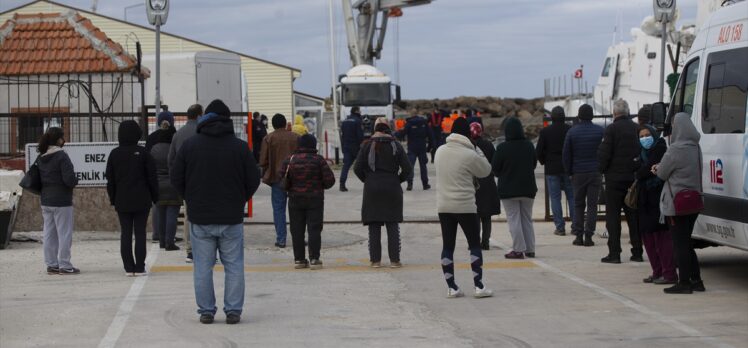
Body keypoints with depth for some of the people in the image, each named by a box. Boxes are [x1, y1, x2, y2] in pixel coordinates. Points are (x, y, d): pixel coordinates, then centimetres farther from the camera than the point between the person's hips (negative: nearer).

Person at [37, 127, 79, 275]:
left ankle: (51, 264, 16)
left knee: (49, 234, 11)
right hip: (61, 201, -7)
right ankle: (64, 265, 1)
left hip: (46, 201, 7)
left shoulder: (41, 158, 7)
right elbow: (69, 179, -20)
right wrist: (75, 180, -1)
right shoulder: (61, 156, -15)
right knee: (64, 233, -1)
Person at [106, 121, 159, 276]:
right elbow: (152, 177, -4)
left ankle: (129, 268, 4)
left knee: (125, 234, 5)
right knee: (140, 233, 1)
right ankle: (140, 268, 0)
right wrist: (155, 197, 5)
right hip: (142, 201, -2)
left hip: (122, 201, 2)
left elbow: (110, 179, 5)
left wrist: (113, 199, 12)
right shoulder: (143, 152, -6)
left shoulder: (114, 154, 1)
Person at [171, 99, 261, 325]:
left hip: (200, 218, 1)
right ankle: (233, 311, 6)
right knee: (234, 266, 7)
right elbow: (253, 180, 1)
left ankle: (206, 311, 8)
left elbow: (176, 179, 4)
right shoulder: (240, 147, -3)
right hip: (232, 218, 0)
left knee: (203, 267, 7)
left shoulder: (189, 145, 0)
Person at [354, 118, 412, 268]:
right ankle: (394, 259, 3)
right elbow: (407, 169, -4)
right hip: (392, 189, 0)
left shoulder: (367, 145, -1)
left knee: (374, 226, 4)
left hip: (372, 189, 0)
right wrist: (398, 180, 11)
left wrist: (367, 180, 9)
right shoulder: (396, 145, 0)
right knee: (392, 225, 5)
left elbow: (357, 168, -6)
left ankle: (375, 260, 3)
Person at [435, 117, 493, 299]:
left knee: (447, 246, 8)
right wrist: (477, 149, 8)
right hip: (465, 207, -5)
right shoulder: (470, 155, -14)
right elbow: (486, 170, 0)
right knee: (475, 245, 6)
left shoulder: (440, 151, 2)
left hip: (444, 207, 5)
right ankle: (479, 286, 4)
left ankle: (451, 287, 9)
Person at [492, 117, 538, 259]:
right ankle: (530, 249, 15)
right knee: (527, 219, 14)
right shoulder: (529, 146, 0)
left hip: (509, 189, -5)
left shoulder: (502, 148, -15)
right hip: (528, 188, 5)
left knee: (514, 219, 0)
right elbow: (534, 164, 12)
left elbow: (495, 169, -9)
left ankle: (518, 250, -4)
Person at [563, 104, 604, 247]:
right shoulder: (600, 131, -1)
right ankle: (588, 236, -3)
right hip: (595, 173, 0)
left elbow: (566, 155, 1)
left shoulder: (572, 132, -1)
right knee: (592, 205, 2)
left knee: (578, 204, 10)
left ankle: (578, 235, 6)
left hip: (578, 173, 0)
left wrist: (569, 172, 10)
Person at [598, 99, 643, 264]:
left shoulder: (612, 129, -12)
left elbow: (603, 153, -14)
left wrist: (602, 169, 3)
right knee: (633, 216, 11)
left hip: (615, 178, -5)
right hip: (633, 178, 5)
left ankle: (614, 253, -4)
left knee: (613, 216, 0)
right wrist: (637, 170, 16)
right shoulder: (636, 128, 3)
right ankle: (637, 252, 12)